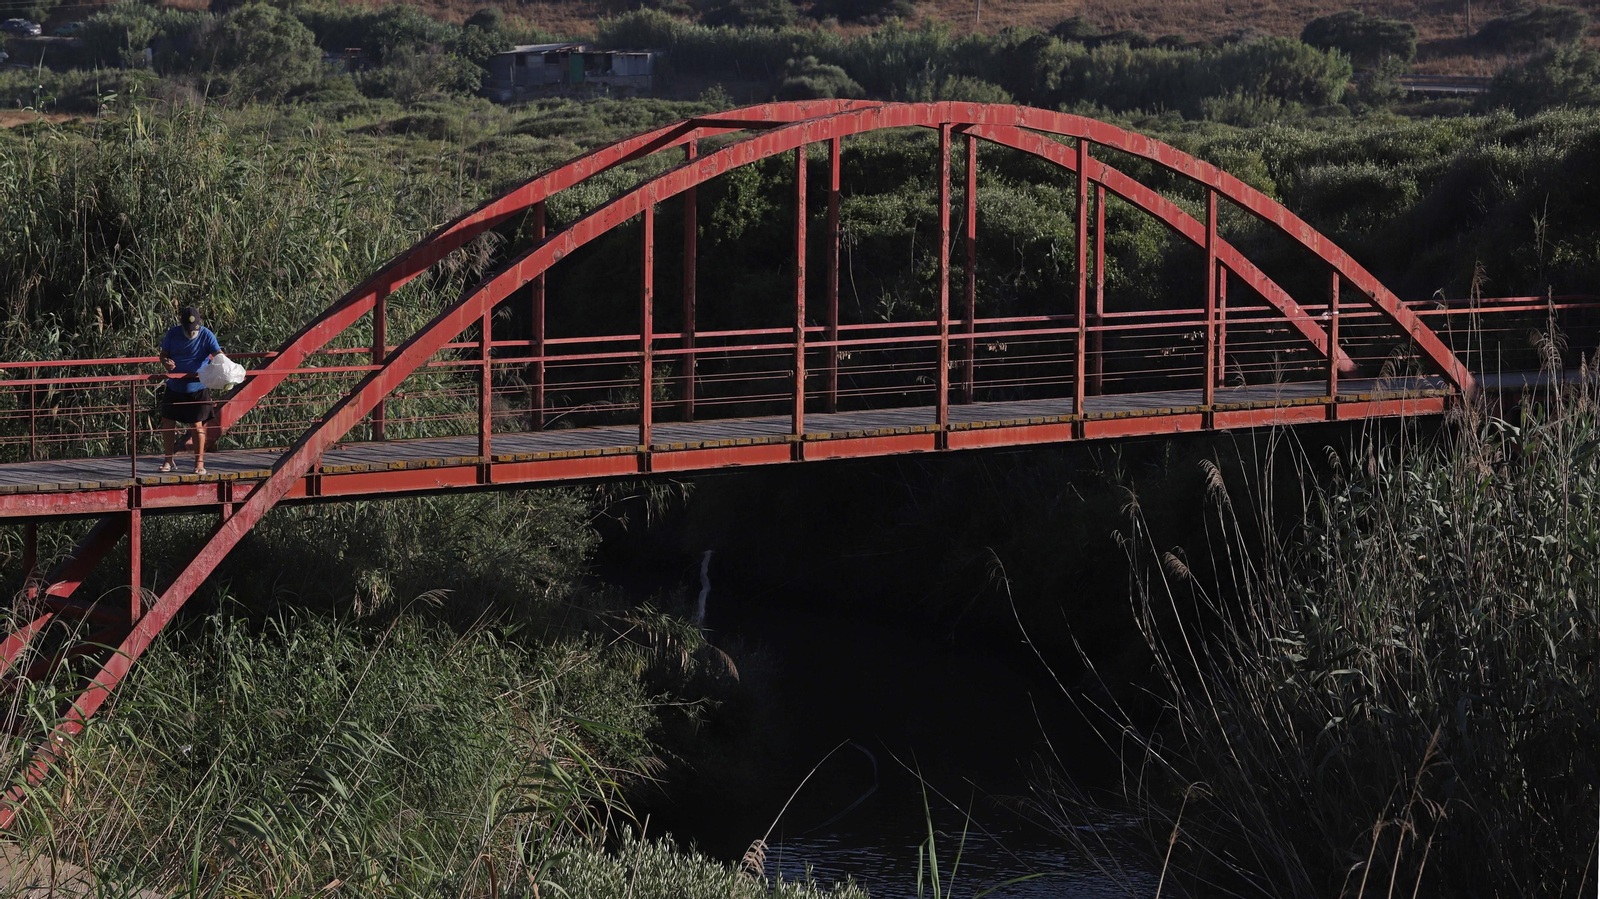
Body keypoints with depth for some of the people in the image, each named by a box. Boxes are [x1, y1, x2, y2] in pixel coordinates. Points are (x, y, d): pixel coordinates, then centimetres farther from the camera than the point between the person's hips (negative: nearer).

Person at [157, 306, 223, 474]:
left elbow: (218, 353, -20)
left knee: (198, 425, -2)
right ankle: (168, 461, 18)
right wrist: (166, 362, -19)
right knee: (167, 423, 4)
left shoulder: (206, 335, -10)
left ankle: (199, 463, 9)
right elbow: (163, 354, 5)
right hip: (174, 387, 3)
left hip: (197, 389, -3)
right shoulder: (173, 333, -1)